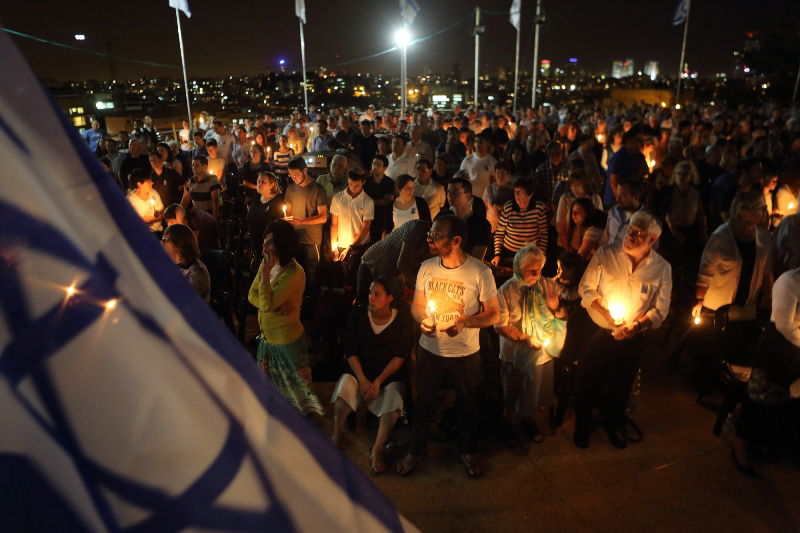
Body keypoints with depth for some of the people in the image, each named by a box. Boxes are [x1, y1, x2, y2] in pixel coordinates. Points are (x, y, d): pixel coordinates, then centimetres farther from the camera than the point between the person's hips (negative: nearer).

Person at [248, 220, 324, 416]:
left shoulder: (294, 273, -27)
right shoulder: (267, 263, -3)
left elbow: (267, 305, -29)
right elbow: (252, 295, -2)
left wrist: (266, 273, -32)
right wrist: (274, 306, -20)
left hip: (287, 339, -7)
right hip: (267, 337, 8)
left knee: (296, 387, 12)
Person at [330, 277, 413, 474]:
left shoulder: (402, 319, -6)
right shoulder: (358, 315, -2)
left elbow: (401, 356, -8)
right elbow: (351, 351, -4)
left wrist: (378, 381, -16)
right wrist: (362, 379, -15)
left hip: (390, 374, -1)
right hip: (360, 370, 1)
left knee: (393, 401, -30)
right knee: (343, 388, -29)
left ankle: (377, 450, -12)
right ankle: (336, 438, -5)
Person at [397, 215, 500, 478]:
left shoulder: (480, 272, -18)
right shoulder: (426, 268, -7)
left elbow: (493, 314, -10)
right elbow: (417, 306, 5)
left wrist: (464, 322, -26)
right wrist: (423, 320, -18)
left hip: (466, 353, -2)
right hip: (429, 350, 3)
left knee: (467, 404, 19)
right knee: (424, 402, 19)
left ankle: (467, 450, 46)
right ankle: (417, 449, 43)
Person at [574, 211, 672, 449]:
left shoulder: (662, 268, -8)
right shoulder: (605, 254, -12)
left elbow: (660, 309, -3)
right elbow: (586, 288, -6)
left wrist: (637, 325, -19)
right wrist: (604, 312, -20)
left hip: (631, 340, 1)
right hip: (597, 333, -1)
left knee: (620, 385, 20)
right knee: (588, 381, 13)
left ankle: (614, 423, 49)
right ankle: (582, 425, 39)